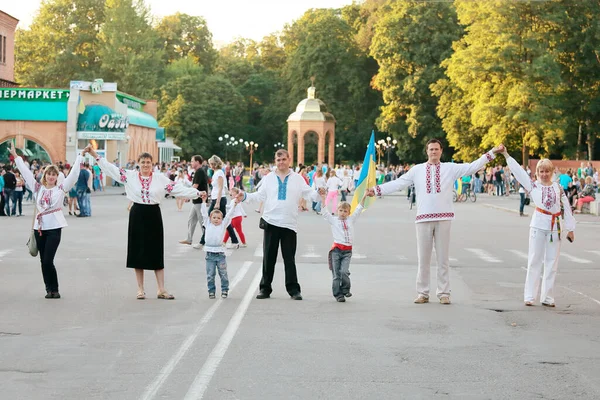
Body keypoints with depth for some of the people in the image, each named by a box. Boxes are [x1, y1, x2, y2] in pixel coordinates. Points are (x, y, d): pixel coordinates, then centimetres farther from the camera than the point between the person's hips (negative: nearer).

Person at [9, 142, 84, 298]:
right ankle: (49, 289, 17)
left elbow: (74, 174, -4)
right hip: (39, 227, 4)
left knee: (48, 260, -10)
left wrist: (80, 156, -9)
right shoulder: (38, 188, 8)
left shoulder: (61, 188, 0)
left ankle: (53, 289, 2)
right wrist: (15, 156, 10)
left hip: (54, 228, -4)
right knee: (43, 261, 7)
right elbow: (26, 172, 9)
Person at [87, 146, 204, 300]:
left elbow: (178, 189, -2)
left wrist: (197, 193, -8)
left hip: (153, 216, 0)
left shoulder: (160, 178, 0)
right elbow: (111, 168, 0)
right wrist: (95, 155, -4)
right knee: (138, 252, 4)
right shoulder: (130, 176, 1)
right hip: (137, 215, 0)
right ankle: (140, 289, 14)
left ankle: (161, 290, 8)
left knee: (156, 252, 4)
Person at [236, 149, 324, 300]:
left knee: (289, 258, 1)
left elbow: (308, 193, 1)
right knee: (268, 258, 5)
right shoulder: (268, 178, 10)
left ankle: (293, 289, 7)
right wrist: (245, 196, -4)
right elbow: (260, 196, 9)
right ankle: (265, 288, 11)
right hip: (271, 222, 1)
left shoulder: (297, 178, 6)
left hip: (289, 224, -1)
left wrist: (318, 194, -19)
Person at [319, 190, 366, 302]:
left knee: (344, 272, -14)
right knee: (336, 274, 1)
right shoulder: (333, 220, 8)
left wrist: (364, 197, 8)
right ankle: (338, 294, 8)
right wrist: (323, 199, -8)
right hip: (336, 249, -1)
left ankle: (345, 290, 6)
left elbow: (358, 210, 13)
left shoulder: (351, 220, 13)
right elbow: (325, 212, -1)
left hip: (347, 251, 1)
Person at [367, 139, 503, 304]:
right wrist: (377, 190, 2)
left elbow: (472, 167, 3)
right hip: (423, 218, 1)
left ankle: (444, 293, 10)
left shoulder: (450, 168, 7)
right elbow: (398, 183, 8)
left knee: (443, 258, 3)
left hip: (443, 218, -1)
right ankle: (422, 293, 12)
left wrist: (491, 153, -4)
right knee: (423, 258, 4)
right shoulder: (417, 169, 9)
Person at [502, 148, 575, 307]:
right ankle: (529, 296, 5)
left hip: (555, 227, 2)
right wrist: (506, 154, -5)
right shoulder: (533, 185, 3)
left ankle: (547, 297, 11)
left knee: (552, 263, 5)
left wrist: (570, 229, 6)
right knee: (534, 261, 1)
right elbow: (518, 170, -1)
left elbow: (566, 208, 9)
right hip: (538, 226, -2)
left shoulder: (558, 187, 7)